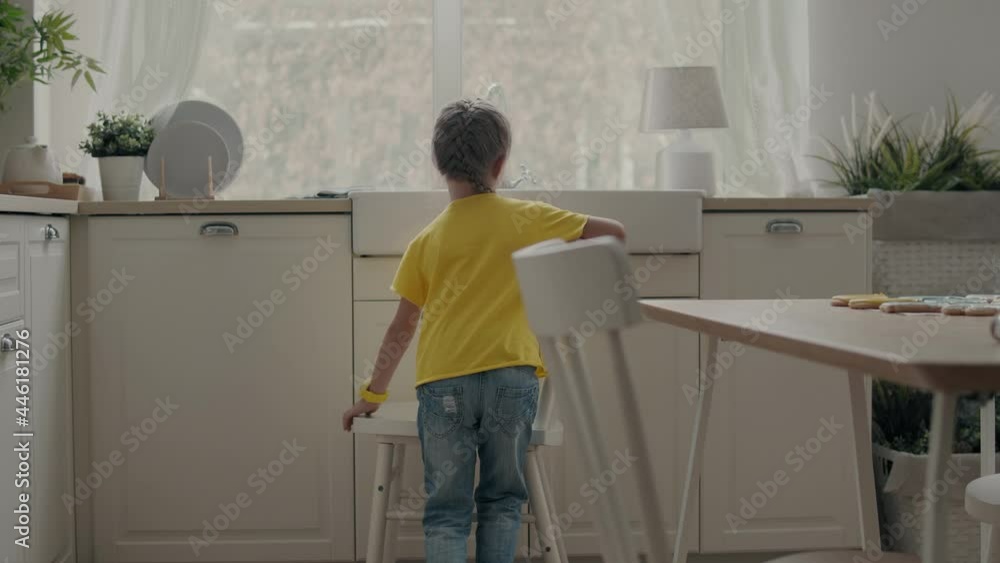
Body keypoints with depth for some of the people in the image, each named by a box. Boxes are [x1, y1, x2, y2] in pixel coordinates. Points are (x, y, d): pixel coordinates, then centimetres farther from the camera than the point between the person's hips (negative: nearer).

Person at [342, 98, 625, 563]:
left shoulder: (427, 240, 10)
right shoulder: (528, 219, 7)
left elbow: (402, 327, 14)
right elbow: (614, 233, 10)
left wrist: (373, 394, 24)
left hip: (442, 382, 1)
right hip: (511, 377, 0)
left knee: (446, 508, 5)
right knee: (501, 499, 14)